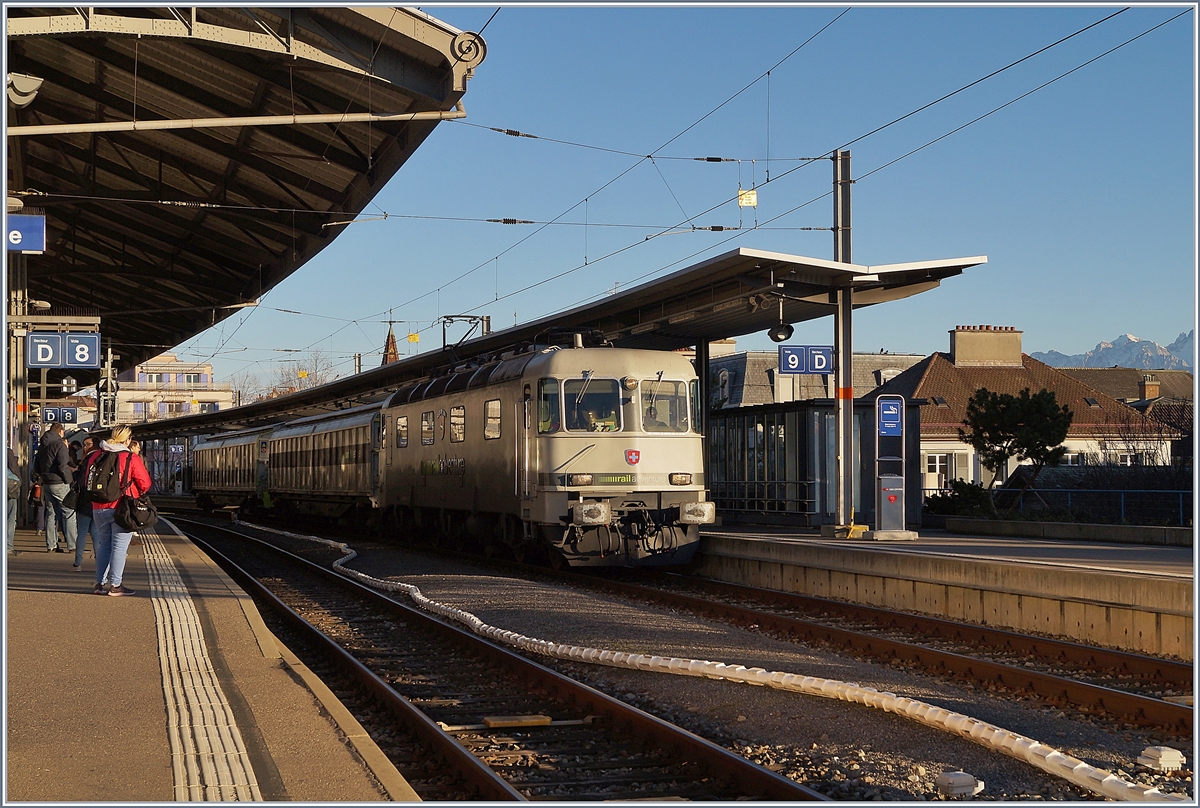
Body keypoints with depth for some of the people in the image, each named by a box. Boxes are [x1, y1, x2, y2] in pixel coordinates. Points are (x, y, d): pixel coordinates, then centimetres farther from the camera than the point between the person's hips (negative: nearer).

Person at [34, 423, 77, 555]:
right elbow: (63, 466, -18)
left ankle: (51, 545, 12)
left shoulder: (42, 446, 13)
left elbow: (36, 468, 17)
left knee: (51, 514, 12)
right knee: (69, 514, -4)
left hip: (47, 484, 8)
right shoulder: (59, 445, -11)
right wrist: (71, 478, -6)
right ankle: (72, 545, -8)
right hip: (60, 484, -7)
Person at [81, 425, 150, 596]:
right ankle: (115, 585, 1)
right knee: (119, 546, 0)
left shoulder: (96, 456, 4)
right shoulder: (131, 459, -10)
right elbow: (145, 485, -5)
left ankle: (100, 583, 16)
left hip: (99, 508, 5)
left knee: (103, 545, 16)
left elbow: (86, 481, 13)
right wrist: (136, 496, 15)